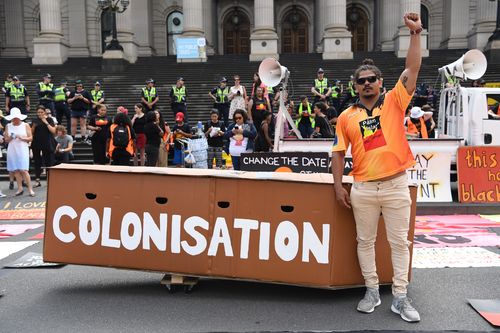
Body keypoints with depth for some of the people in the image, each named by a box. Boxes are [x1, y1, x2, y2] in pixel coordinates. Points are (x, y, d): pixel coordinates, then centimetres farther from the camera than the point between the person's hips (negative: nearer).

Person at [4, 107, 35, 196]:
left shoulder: (26, 125, 2)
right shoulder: (8, 126, 8)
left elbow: (30, 138, -1)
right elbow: (6, 140, 9)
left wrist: (22, 138, -17)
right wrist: (10, 138, -12)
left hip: (23, 150, -3)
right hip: (12, 150, 3)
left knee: (23, 170, -11)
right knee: (15, 170, 2)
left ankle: (30, 189, -8)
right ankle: (20, 188, 8)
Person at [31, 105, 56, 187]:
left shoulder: (49, 119, 0)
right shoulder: (35, 120, 8)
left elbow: (53, 131, -10)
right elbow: (31, 133, 10)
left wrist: (46, 122, -15)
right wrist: (33, 126, -9)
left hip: (47, 144, -3)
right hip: (36, 144, 3)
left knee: (48, 162, -2)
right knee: (37, 162, 5)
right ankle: (37, 180, 9)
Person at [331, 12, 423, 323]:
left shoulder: (394, 102, 3)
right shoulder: (347, 116, 5)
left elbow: (412, 70, -7)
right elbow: (339, 153, 7)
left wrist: (416, 34, -13)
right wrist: (339, 186, 1)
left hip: (396, 185, -1)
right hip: (363, 189, 1)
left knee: (399, 242, 6)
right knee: (365, 241, 11)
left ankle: (401, 298, 18)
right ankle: (372, 291, 26)